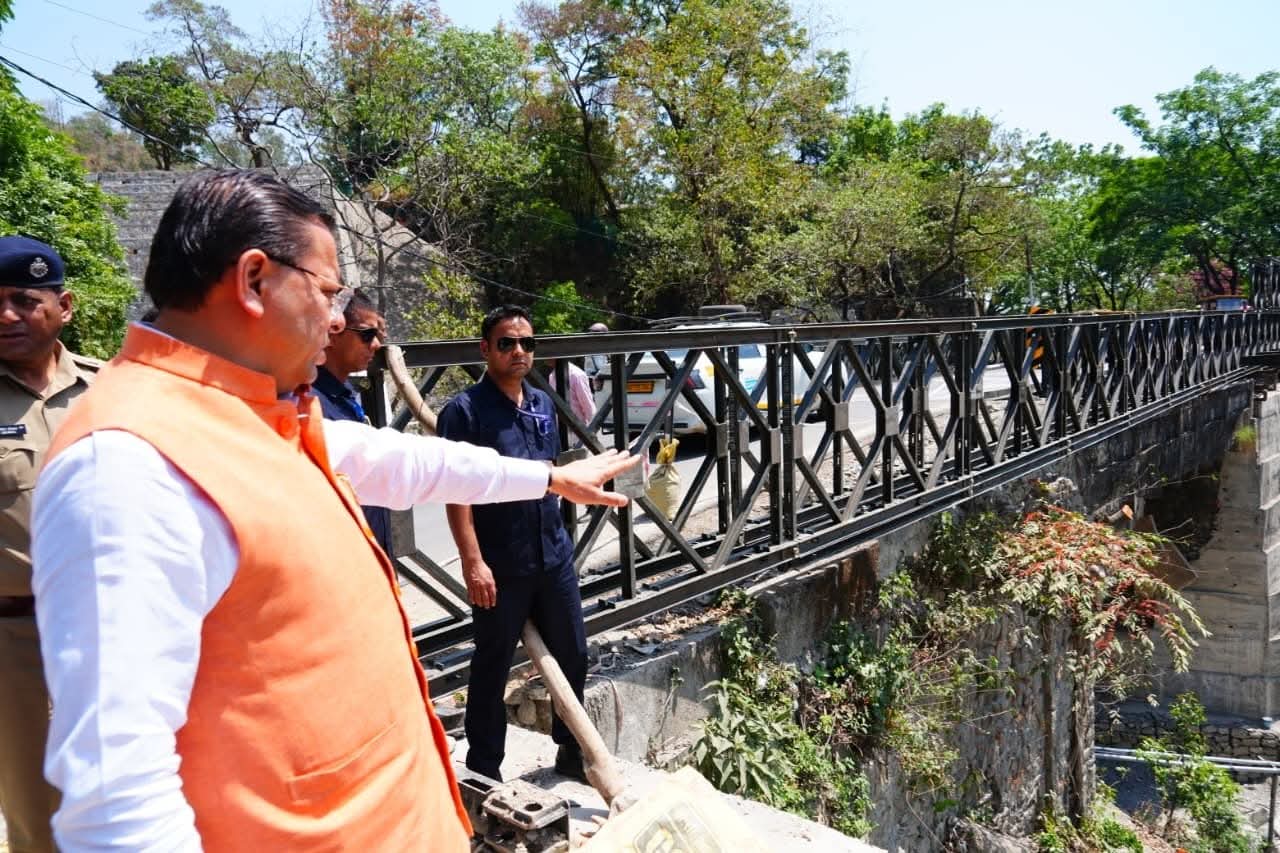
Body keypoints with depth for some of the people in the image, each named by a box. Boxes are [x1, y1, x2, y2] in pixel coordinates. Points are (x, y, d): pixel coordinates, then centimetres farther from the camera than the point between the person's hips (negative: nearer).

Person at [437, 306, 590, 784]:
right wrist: (472, 562, -21)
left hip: (554, 556, 6)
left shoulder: (543, 405, 9)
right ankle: (484, 772, 24)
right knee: (492, 668, 7)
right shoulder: (465, 410, -11)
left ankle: (571, 752, 35)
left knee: (572, 656, 16)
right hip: (499, 565, -6)